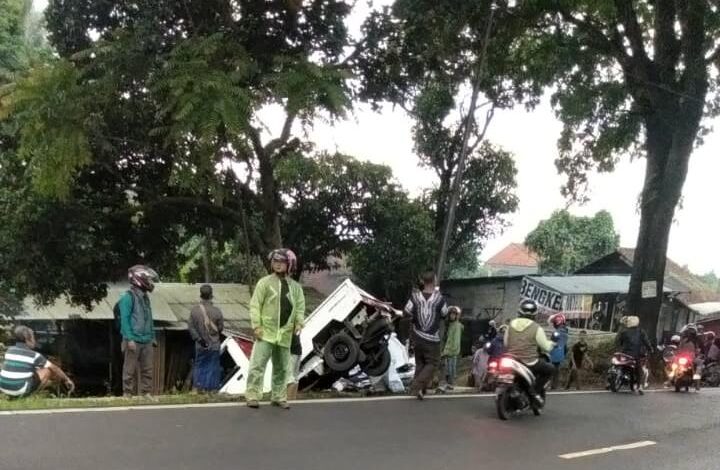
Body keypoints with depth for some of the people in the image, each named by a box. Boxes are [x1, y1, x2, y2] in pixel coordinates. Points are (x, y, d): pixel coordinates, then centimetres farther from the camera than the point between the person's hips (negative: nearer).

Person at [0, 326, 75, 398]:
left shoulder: (10, 350, 7)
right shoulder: (34, 355, -7)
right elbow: (55, 368, 4)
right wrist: (67, 379, 19)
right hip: (19, 392, -6)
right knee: (48, 370, 3)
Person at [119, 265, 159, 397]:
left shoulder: (145, 297, 15)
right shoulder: (128, 297, -9)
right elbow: (124, 319, -14)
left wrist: (152, 337, 18)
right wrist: (129, 339, -20)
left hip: (147, 341, 8)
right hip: (134, 341, -7)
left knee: (147, 370, 9)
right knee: (130, 370, -1)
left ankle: (147, 393, 16)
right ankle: (128, 394, 6)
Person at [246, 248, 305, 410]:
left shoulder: (296, 287, 11)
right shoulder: (265, 282, -2)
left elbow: (300, 306, 11)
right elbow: (255, 305, -5)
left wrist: (299, 322, -8)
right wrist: (256, 325, -13)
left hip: (285, 335, 4)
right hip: (265, 333, -4)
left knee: (281, 368, 12)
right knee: (258, 364, -9)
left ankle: (279, 397, 22)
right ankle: (253, 396, -5)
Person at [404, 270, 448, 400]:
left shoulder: (415, 296, -9)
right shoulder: (439, 298, -14)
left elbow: (407, 312, -6)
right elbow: (444, 314, 1)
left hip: (418, 337, 3)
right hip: (432, 338, -3)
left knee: (420, 363, 16)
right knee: (432, 363, 5)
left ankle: (419, 389, 16)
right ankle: (417, 386, -12)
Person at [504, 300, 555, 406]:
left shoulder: (511, 325, 4)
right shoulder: (536, 328, -10)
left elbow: (505, 343, 12)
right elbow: (546, 347, -3)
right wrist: (551, 343, 19)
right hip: (529, 363, -5)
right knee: (550, 369, 16)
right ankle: (535, 390, 2)